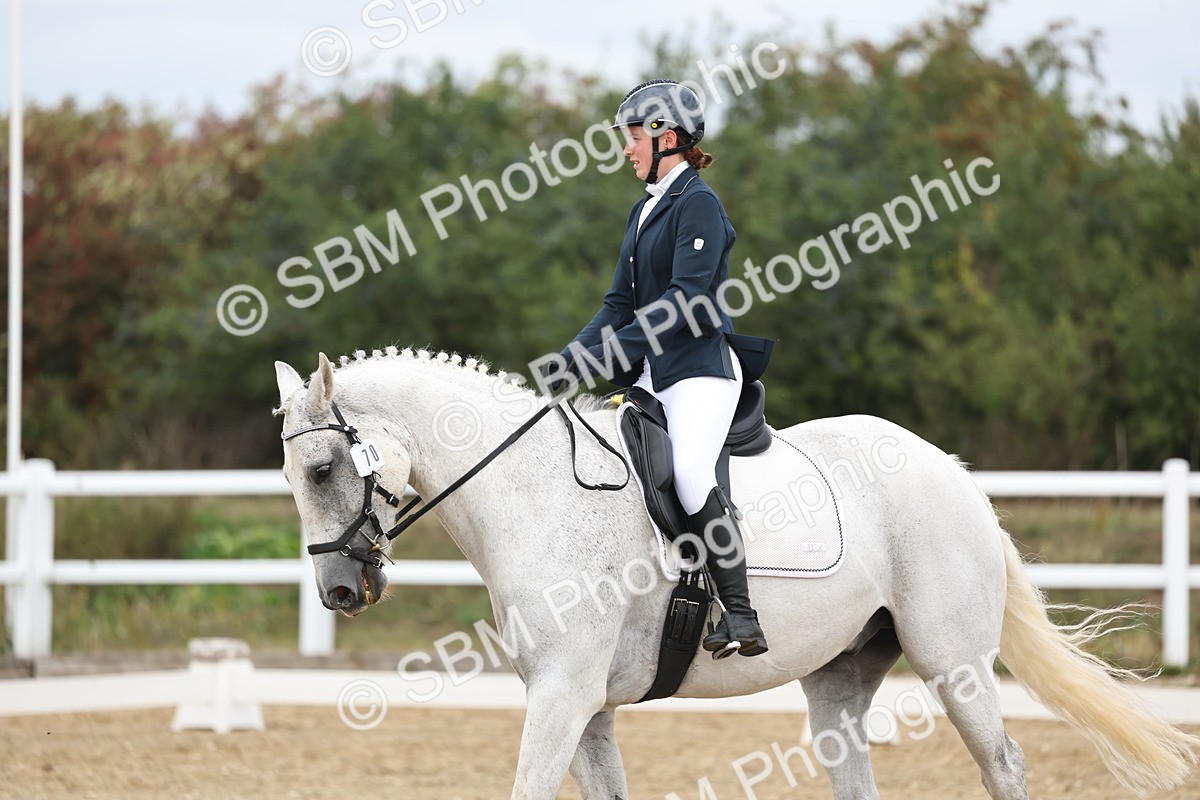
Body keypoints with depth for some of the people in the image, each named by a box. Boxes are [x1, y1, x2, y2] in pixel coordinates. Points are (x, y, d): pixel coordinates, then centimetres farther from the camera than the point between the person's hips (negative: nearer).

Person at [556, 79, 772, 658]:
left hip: (700, 368, -10)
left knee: (691, 473, -29)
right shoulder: (645, 210, 18)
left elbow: (687, 299, -19)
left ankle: (740, 614, -30)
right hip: (650, 373, 10)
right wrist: (574, 355, 4)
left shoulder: (698, 204, -9)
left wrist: (611, 349, -24)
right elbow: (622, 301, 19)